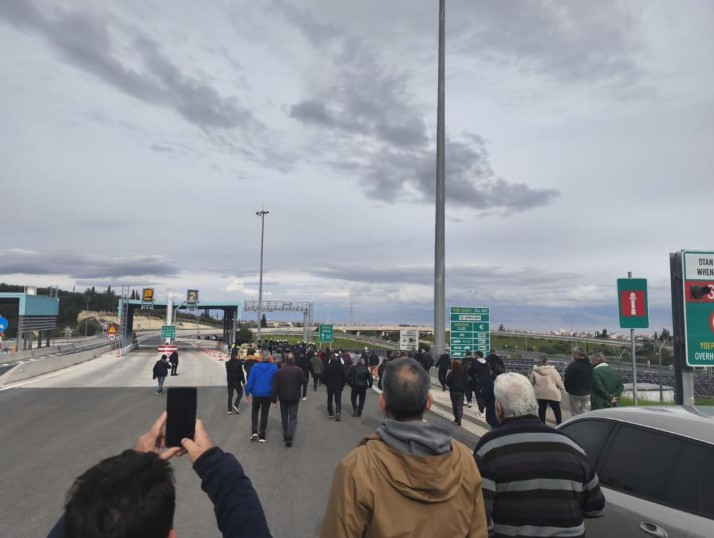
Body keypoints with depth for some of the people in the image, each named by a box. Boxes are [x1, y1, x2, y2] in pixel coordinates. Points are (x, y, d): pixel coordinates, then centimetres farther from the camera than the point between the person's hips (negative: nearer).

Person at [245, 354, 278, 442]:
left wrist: (247, 392, 0)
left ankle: (255, 432, 4)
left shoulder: (255, 367, -11)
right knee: (264, 414, 12)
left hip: (256, 394, 0)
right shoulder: (274, 368, -9)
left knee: (254, 412, 19)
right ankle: (262, 436, 13)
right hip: (268, 394, 0)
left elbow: (250, 381, -10)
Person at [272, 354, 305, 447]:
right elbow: (303, 383, -1)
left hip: (283, 398, 1)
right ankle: (290, 436, -13)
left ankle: (285, 435, 24)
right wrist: (301, 394, 17)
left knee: (284, 417, 17)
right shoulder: (299, 370, -8)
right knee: (293, 417, 4)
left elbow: (275, 386, -6)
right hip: (294, 398, -1)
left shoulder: (280, 371, -6)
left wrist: (274, 399, 0)